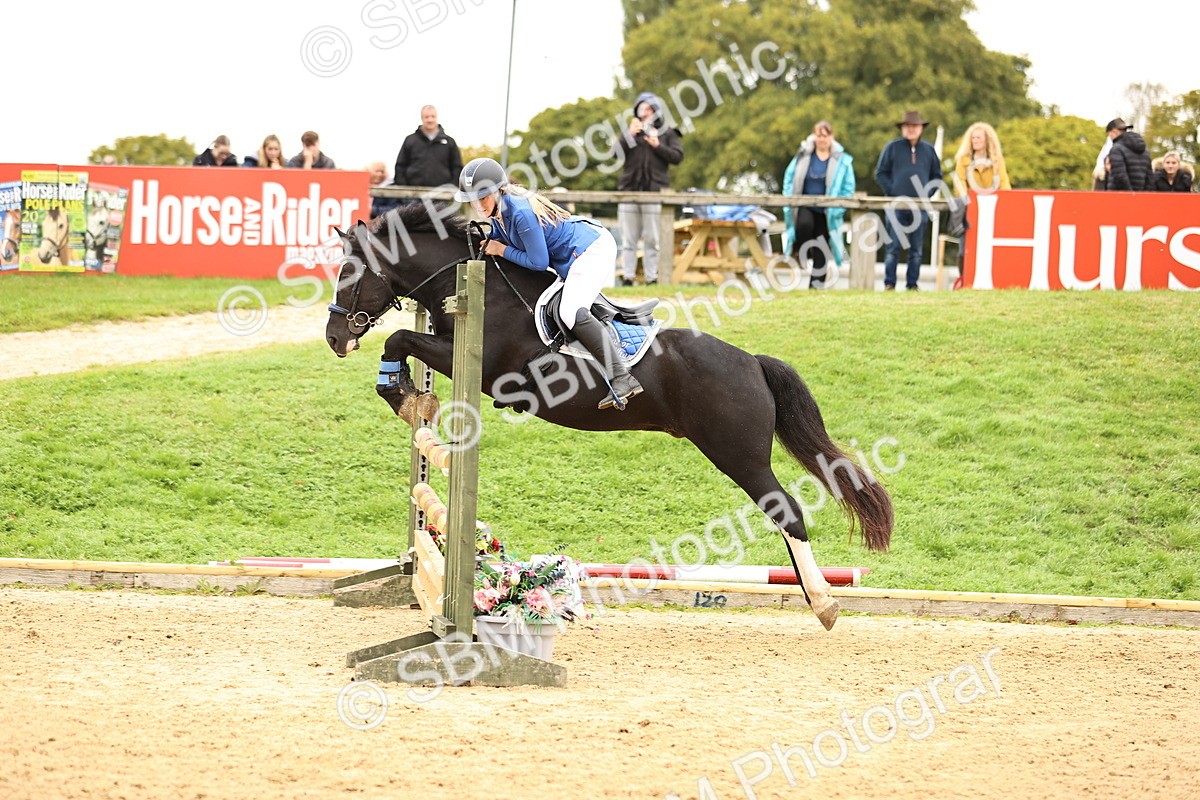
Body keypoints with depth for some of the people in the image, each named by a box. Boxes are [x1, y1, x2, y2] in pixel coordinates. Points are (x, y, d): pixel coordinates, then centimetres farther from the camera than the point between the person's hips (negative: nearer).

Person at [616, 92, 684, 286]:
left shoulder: (667, 134, 12)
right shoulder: (632, 131, 18)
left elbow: (677, 156, 1)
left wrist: (657, 146, -9)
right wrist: (629, 135, -6)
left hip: (654, 190, -2)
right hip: (629, 189, 2)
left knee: (652, 239, -3)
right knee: (628, 239, 0)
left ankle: (652, 277, 0)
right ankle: (628, 277, 2)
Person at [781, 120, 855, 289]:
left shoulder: (842, 160, -3)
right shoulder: (803, 155, 2)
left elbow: (848, 187, -1)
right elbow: (789, 178, 7)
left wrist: (837, 208, -13)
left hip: (826, 211, 0)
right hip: (805, 206, 0)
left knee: (821, 251, 2)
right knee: (805, 224, -33)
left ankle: (817, 282, 11)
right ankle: (798, 253, -9)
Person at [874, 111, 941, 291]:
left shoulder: (928, 150, 12)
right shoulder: (892, 148, 4)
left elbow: (937, 176, 15)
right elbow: (880, 173, 3)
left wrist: (927, 194, -1)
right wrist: (892, 193, -9)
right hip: (896, 207, -3)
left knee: (917, 250, 4)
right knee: (893, 247, -5)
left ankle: (912, 284, 9)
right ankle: (889, 284, -2)